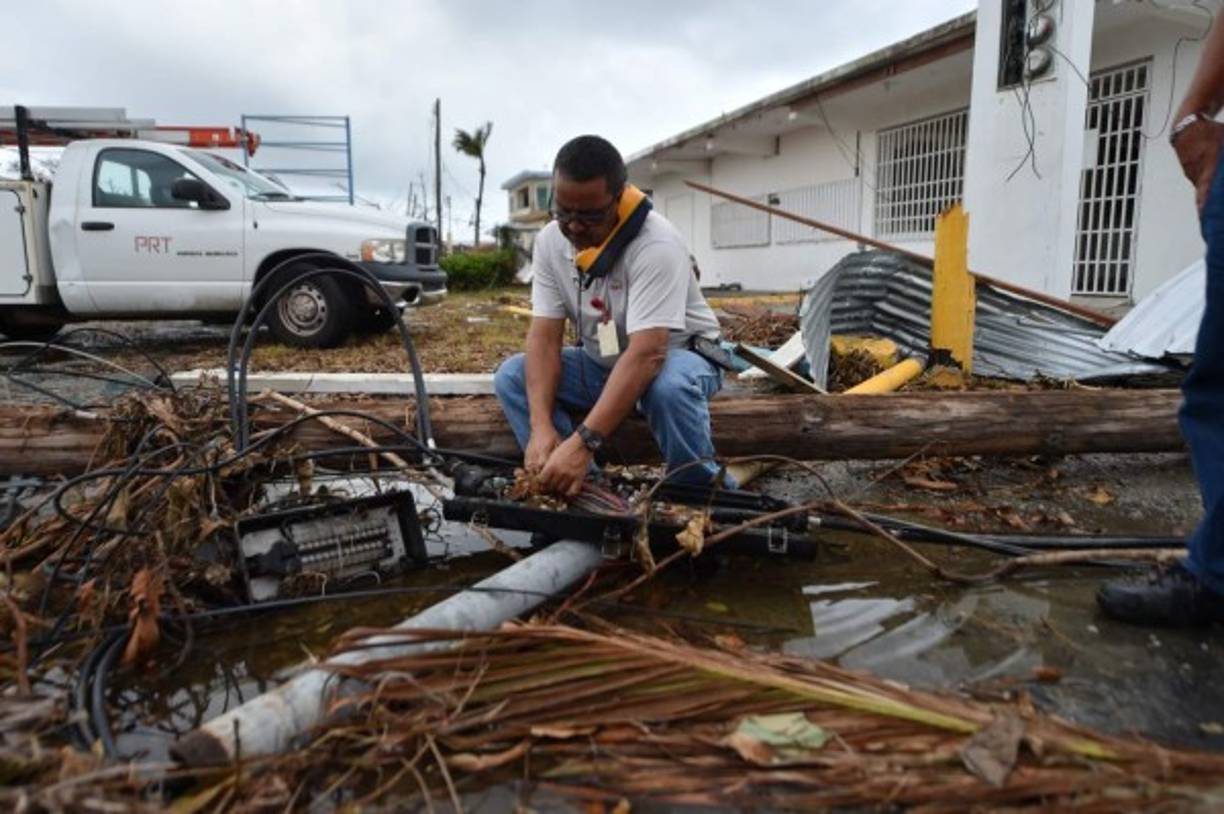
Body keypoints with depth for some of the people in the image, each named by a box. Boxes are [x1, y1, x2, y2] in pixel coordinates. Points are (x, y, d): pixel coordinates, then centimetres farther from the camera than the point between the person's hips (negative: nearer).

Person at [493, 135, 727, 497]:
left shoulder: (656, 245, -30)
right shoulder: (550, 241, -11)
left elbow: (645, 354, -38)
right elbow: (544, 337, -15)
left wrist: (583, 443, -46)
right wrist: (542, 426, -30)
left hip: (678, 356, -5)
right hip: (603, 363, 6)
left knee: (670, 386, -40)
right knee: (512, 375, -13)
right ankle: (579, 482, -11)